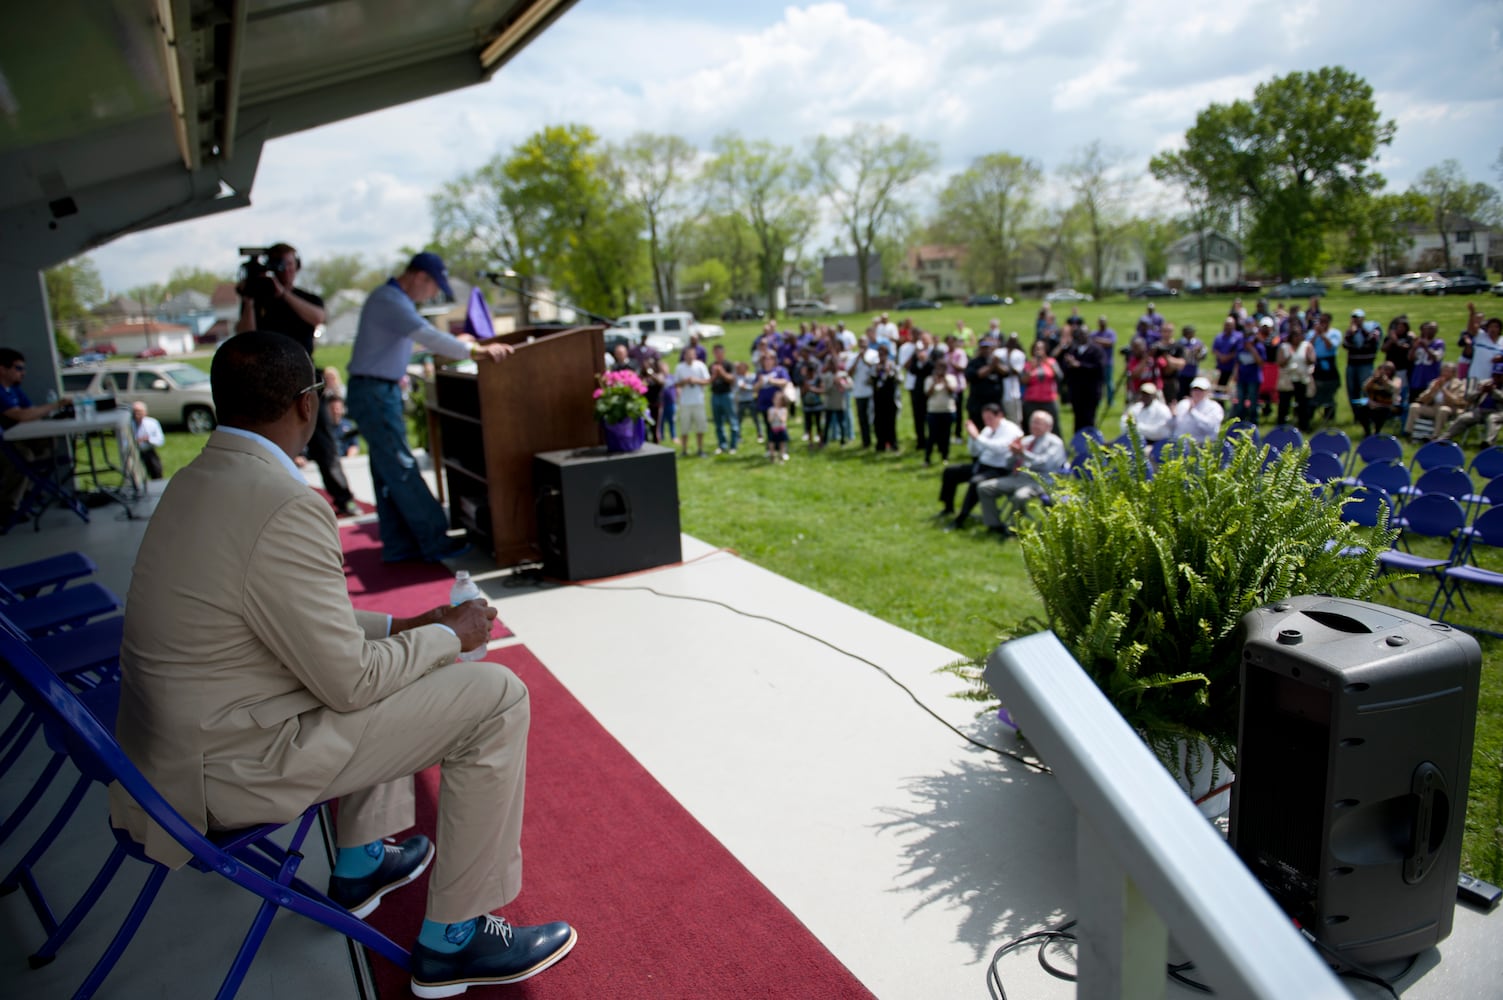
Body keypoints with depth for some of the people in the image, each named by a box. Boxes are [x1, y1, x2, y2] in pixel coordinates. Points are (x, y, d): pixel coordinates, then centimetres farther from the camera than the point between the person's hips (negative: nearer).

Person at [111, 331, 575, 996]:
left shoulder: (196, 479, 3)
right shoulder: (284, 507, -26)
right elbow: (351, 683, -20)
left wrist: (400, 627, 11)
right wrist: (450, 634, -5)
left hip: (182, 738, 10)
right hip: (232, 766, -10)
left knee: (385, 653, 27)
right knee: (495, 697, -10)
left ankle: (360, 865, 34)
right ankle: (452, 941, 4)